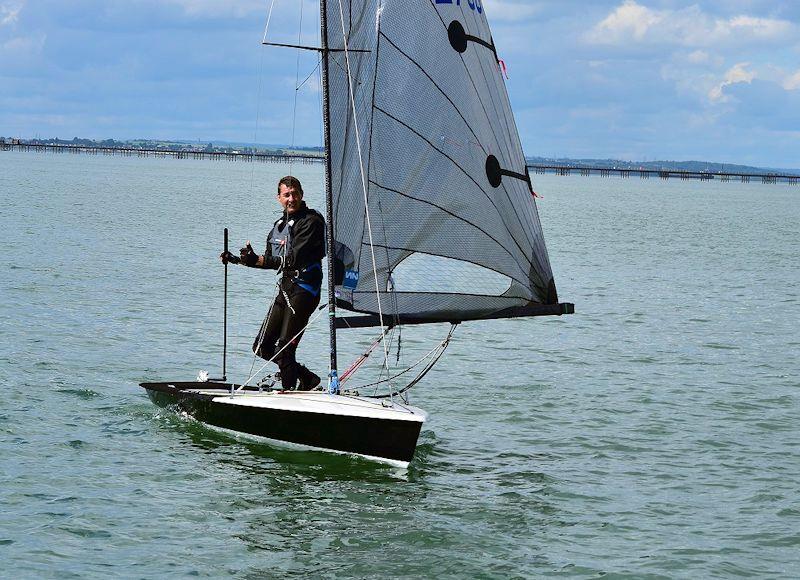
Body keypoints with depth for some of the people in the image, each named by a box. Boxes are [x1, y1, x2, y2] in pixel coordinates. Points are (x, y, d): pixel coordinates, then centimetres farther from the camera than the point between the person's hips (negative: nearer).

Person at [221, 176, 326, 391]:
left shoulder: (311, 221, -11)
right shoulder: (280, 224, 17)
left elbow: (294, 259, -20)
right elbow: (272, 261, 25)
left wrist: (257, 260, -22)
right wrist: (238, 260, 19)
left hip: (303, 289, -9)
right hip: (285, 289, 9)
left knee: (283, 348, -12)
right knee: (262, 347, 10)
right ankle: (307, 377, 23)